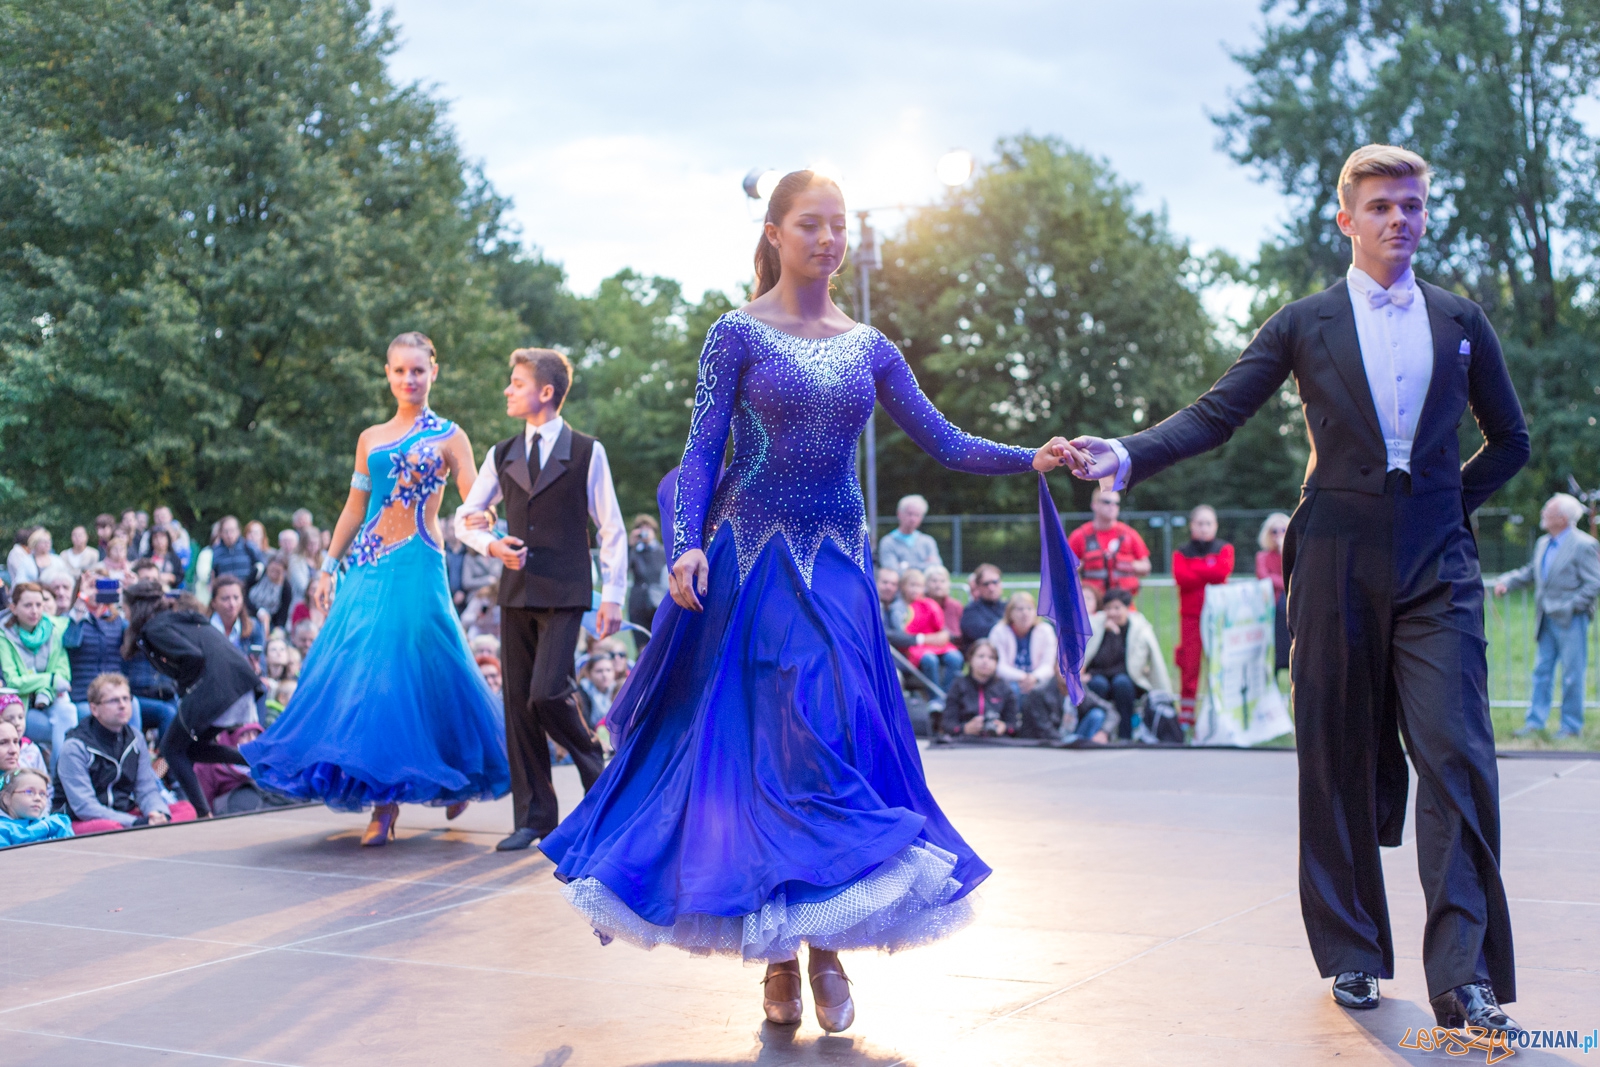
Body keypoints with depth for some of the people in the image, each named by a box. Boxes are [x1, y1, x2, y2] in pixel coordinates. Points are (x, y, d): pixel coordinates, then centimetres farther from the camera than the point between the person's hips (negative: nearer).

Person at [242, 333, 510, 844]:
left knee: (410, 673, -8)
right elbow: (354, 509, 18)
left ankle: (461, 774, 10)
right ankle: (384, 802, 6)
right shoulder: (370, 439, 14)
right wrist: (328, 567, 14)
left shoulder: (449, 436, 3)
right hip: (368, 567, 4)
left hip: (417, 567, -4)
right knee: (361, 671, -1)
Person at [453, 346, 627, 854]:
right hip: (517, 592, 5)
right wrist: (492, 545, -2)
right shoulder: (502, 456, 12)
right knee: (518, 703, 3)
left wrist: (613, 596, -5)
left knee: (547, 694, -17)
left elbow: (611, 530, 1)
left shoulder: (586, 452, 0)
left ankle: (591, 758, 15)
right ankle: (534, 816, 12)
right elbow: (466, 517, 19)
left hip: (564, 594, -5)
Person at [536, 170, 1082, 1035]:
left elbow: (944, 444, 7)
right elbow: (701, 452, -6)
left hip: (837, 566, 3)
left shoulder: (868, 348, 11)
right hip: (754, 565, -3)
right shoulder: (738, 334, 0)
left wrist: (1032, 459, -7)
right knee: (759, 753, -4)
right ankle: (778, 957, 7)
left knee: (833, 746, -3)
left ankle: (825, 942, 9)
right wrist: (688, 544, -21)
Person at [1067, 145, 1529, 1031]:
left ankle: (1464, 977, -8)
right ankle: (1352, 954, 18)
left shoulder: (1461, 322, 11)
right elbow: (1213, 416, -3)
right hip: (1338, 567, -1)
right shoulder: (1304, 324, 5)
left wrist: (1448, 502, 9)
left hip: (1436, 568, 1)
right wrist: (1123, 456, -17)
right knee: (1337, 765, 5)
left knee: (1457, 758, -10)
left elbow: (1510, 441, 21)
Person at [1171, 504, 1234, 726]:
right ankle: (1185, 716, 3)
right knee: (1189, 666, -2)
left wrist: (1194, 570, -6)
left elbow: (1223, 571, -10)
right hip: (1190, 616, 0)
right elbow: (1181, 578, -10)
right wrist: (1209, 575, -8)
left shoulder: (1224, 549, 10)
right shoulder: (1181, 552, 8)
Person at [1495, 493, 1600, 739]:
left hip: (1571, 620, -7)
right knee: (1542, 670, 9)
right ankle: (1535, 721, 14)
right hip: (1547, 621, 7)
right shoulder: (1543, 544, 12)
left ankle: (1572, 726, 8)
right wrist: (1506, 582, 6)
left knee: (1572, 674, 0)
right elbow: (1530, 572, 22)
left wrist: (1569, 607, -17)